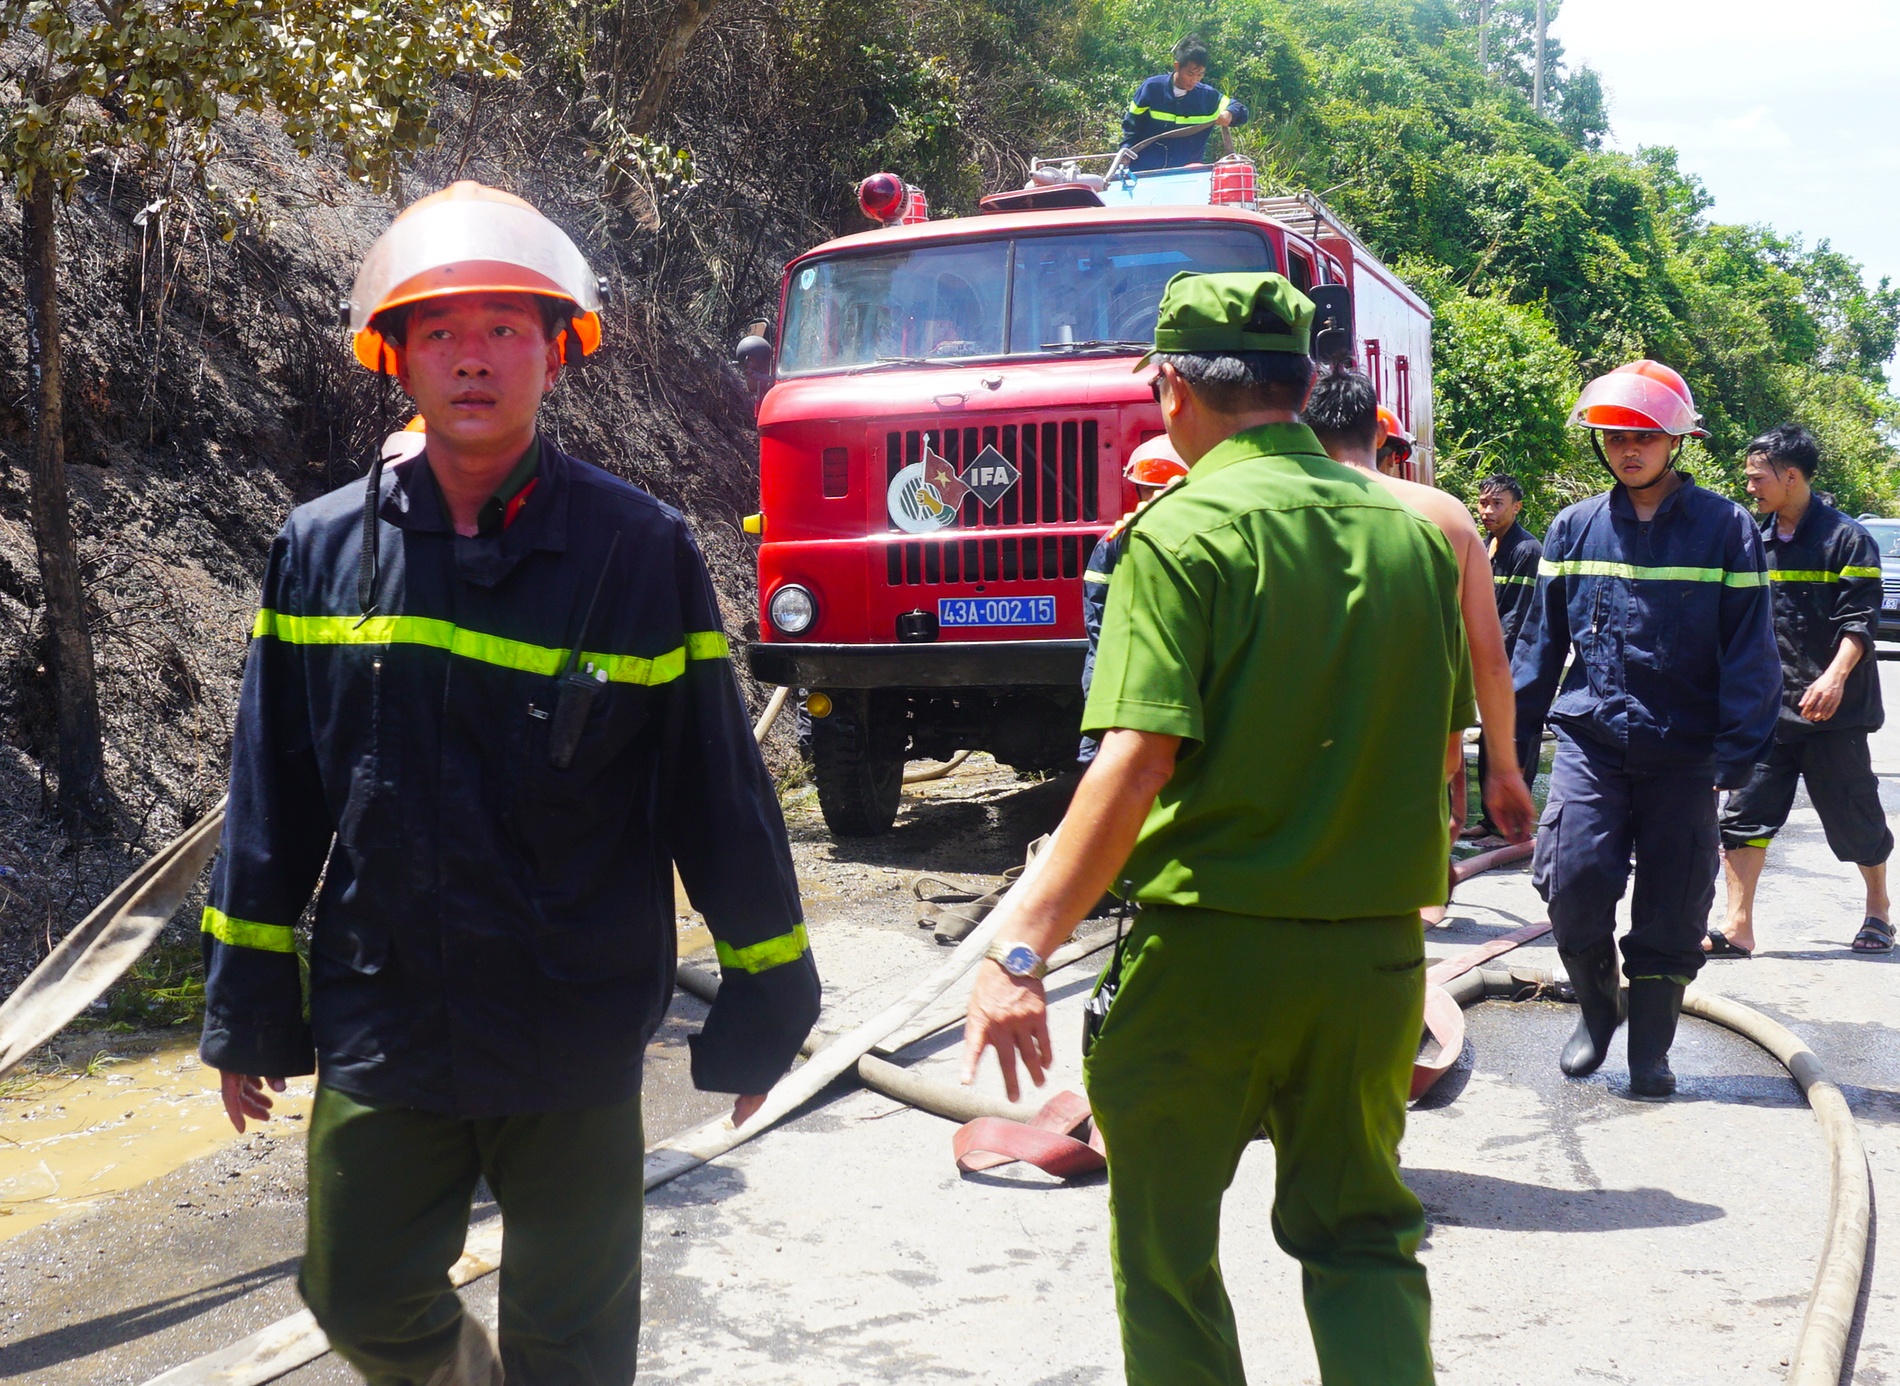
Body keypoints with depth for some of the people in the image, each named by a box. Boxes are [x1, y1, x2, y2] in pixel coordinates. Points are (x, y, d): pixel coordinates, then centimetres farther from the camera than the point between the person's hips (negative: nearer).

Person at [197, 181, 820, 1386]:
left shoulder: (641, 550, -9)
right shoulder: (323, 548, -1)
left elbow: (718, 787, -5)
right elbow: (275, 801, 6)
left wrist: (767, 999, -2)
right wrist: (247, 1008, 9)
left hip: (576, 1045, -2)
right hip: (381, 1026, 3)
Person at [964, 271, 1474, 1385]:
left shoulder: (1184, 530, -12)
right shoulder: (1410, 530, 6)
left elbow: (1139, 758, -23)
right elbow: (1446, 746, 13)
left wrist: (1023, 949, -23)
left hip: (1209, 947, -5)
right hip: (1377, 954, 5)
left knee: (1165, 1249, 14)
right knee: (1362, 1234, 21)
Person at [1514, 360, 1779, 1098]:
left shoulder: (1725, 527, 0)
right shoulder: (1574, 528, 6)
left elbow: (1749, 650, -2)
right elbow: (1541, 639, 11)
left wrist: (1737, 754, -8)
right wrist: (1514, 738, 7)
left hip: (1683, 751, -1)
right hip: (1590, 739, 1)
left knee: (1671, 911, 4)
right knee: (1574, 884, -11)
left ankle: (1650, 1047, 22)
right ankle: (1597, 1010, 16)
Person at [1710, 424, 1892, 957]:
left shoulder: (1846, 539, -7)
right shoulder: (1755, 543, 11)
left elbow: (1859, 621, -13)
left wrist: (1834, 677, -26)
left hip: (1831, 711, -5)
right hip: (1765, 707, 5)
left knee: (1854, 817, 8)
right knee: (1745, 813, -4)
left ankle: (1878, 908, 31)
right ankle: (1737, 929, -3)